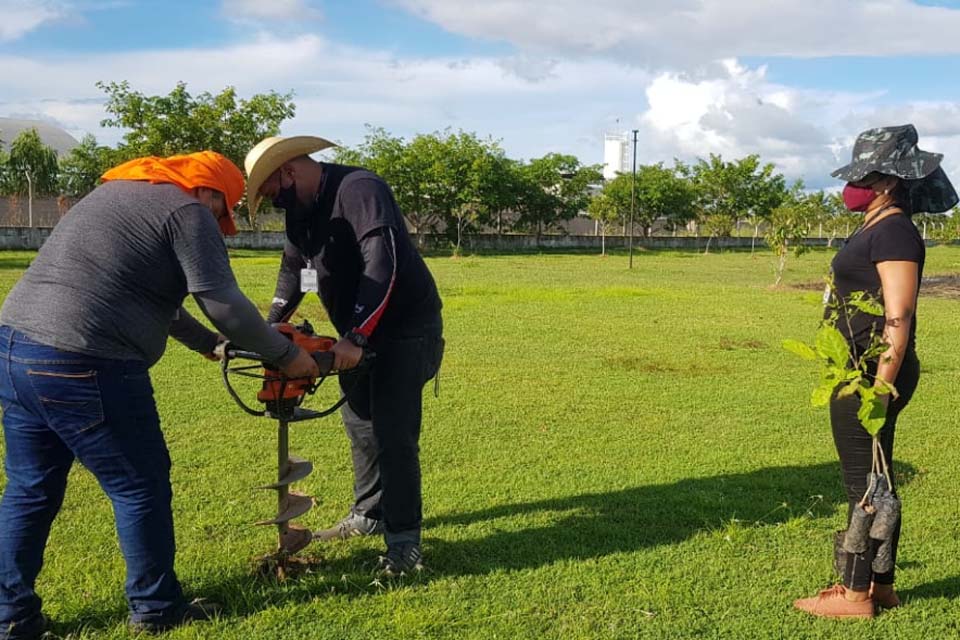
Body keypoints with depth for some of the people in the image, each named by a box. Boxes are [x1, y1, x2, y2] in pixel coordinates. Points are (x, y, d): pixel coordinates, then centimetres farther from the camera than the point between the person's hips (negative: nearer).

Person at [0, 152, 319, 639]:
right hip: (84, 368, -9)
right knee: (140, 488, 8)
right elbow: (223, 303, -9)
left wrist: (209, 344, 37)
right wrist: (286, 354, 3)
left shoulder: (117, 192, 24)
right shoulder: (186, 210, -2)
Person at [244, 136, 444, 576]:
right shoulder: (302, 210, 6)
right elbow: (292, 268, 18)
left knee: (393, 435, -11)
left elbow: (382, 265, -32)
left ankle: (404, 541, -3)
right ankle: (369, 515, 30)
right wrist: (271, 326, 5)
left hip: (407, 329, -9)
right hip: (360, 335, 9)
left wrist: (355, 337, -34)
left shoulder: (359, 190, -23)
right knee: (359, 423, 15)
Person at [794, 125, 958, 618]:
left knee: (864, 484, -2)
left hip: (872, 375, -10)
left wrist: (880, 389, -23)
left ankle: (857, 596, 9)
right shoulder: (877, 229, 14)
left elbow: (899, 318, -22)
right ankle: (880, 585, 26)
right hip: (859, 370, 10)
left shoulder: (893, 231, -16)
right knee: (874, 480, 16)